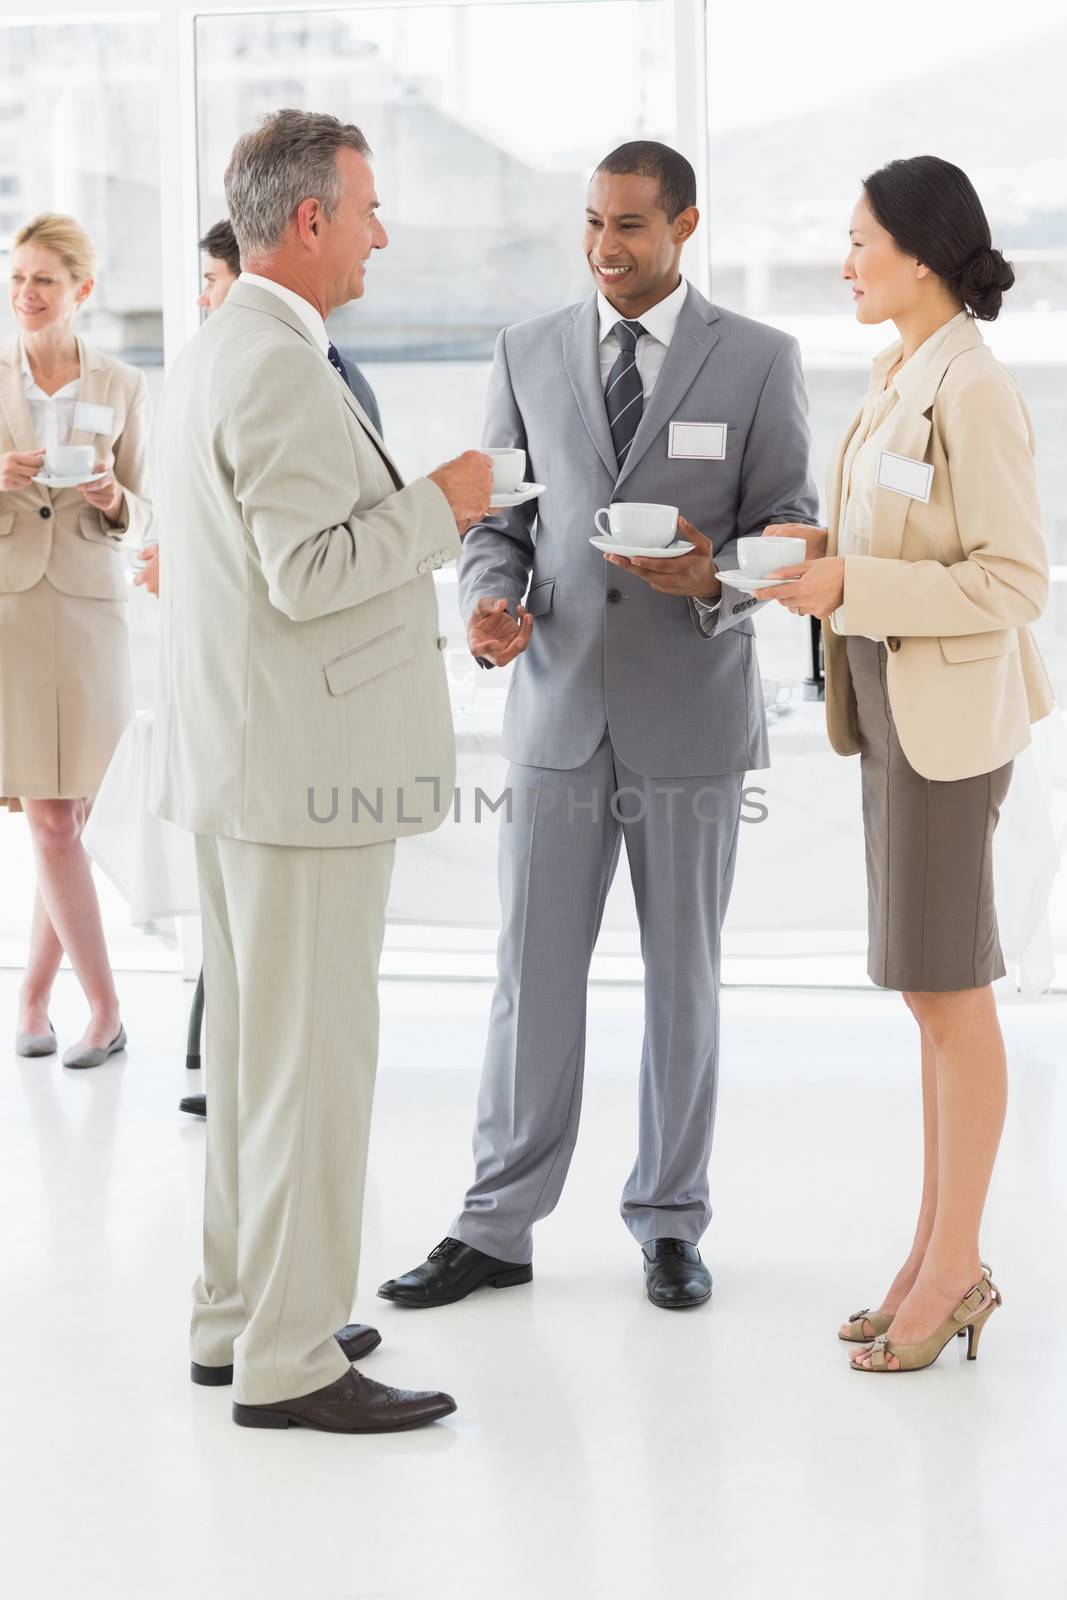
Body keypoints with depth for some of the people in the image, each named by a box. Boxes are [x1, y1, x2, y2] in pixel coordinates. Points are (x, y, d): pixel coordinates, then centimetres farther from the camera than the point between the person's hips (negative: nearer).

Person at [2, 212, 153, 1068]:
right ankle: (105, 1008, 4)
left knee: (70, 816, 4)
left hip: (89, 608, 1)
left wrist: (114, 502, -13)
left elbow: (143, 511, 8)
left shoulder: (123, 388, 5)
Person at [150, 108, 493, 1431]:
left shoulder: (206, 356, 16)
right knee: (313, 1058, -4)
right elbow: (309, 575, -24)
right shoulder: (280, 368, -18)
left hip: (238, 760, 11)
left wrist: (413, 517, 19)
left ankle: (239, 1315, 26)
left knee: (255, 1047, 16)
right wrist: (439, 504, -12)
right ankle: (288, 1359, 3)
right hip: (303, 763, -11)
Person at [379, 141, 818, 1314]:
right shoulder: (528, 353, 6)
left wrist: (719, 579, -23)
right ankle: (497, 1228, 13)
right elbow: (497, 518, 8)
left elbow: (790, 532, -1)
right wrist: (489, 600, -13)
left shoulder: (758, 362, -1)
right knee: (531, 974, 4)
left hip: (692, 720, -1)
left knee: (682, 978, 8)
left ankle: (670, 1223, 21)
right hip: (558, 714, 2)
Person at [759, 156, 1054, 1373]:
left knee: (949, 994, -1)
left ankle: (952, 1269, 9)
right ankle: (943, 1257, 20)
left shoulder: (973, 391, -16)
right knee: (931, 992, 12)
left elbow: (1015, 580, -18)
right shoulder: (901, 377, 11)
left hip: (949, 711, -9)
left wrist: (853, 585, -22)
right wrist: (822, 546, 1)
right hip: (891, 701, 9)